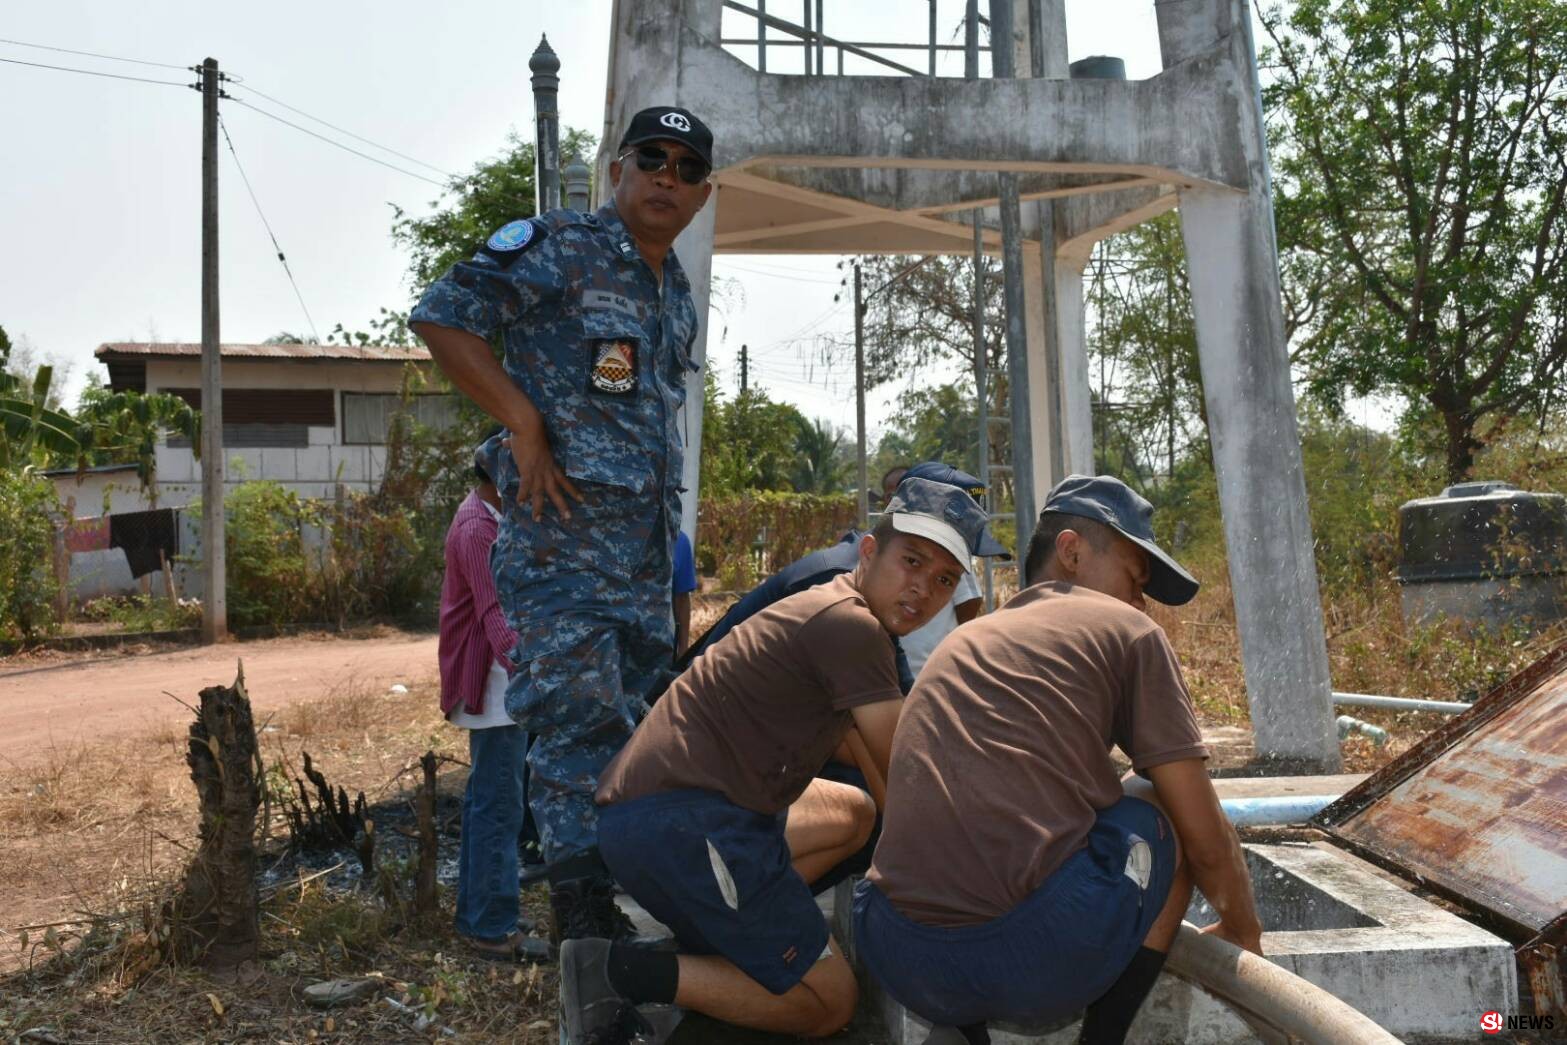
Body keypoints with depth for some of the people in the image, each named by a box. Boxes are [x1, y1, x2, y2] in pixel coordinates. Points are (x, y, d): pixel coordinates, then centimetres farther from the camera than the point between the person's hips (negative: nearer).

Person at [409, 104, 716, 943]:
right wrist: (523, 423, -17)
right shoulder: (558, 248, -6)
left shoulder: (676, 294, 19)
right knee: (579, 710, -11)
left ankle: (634, 894, 26)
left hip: (645, 540, 8)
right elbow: (440, 316, -11)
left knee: (634, 718, 13)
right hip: (561, 528, -8)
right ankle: (581, 904, -2)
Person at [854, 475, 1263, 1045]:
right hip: (1040, 961, -5)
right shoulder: (1127, 631, 9)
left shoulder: (964, 640, 25)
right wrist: (1243, 930, 31)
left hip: (897, 959, 5)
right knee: (1157, 817, 21)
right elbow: (1206, 841, 10)